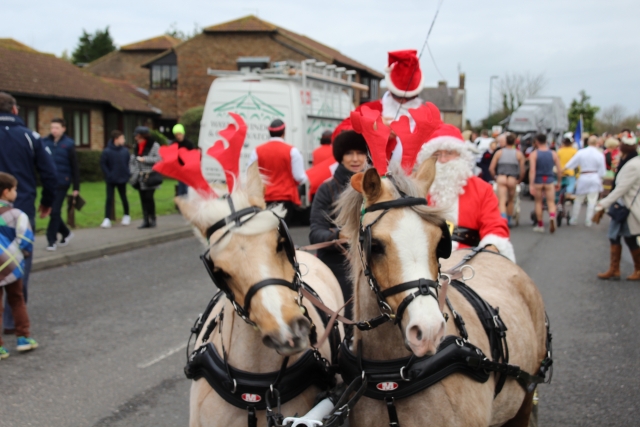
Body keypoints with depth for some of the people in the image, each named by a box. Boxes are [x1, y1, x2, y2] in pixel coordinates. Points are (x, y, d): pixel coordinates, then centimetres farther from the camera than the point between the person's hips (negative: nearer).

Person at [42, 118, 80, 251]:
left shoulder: (68, 144, -4)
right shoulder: (45, 142, 3)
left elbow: (74, 167, -2)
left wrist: (76, 187, -3)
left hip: (62, 183, -3)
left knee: (55, 211, -3)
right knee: (52, 211, 9)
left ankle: (52, 240, 7)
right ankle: (66, 233, 30)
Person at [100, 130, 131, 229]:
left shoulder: (125, 151, -4)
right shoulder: (107, 151, -12)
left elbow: (128, 163, 5)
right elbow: (103, 164, -8)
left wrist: (127, 174, -3)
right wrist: (108, 175, -13)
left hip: (122, 180, 2)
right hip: (111, 180, -2)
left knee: (123, 198, 14)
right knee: (109, 199, -2)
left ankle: (127, 216, 31)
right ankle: (107, 220, -1)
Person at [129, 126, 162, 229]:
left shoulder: (154, 145, -7)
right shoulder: (136, 147, 13)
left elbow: (158, 158, -14)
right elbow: (132, 160, 16)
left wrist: (145, 159, -16)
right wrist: (133, 171, 4)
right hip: (140, 177, 6)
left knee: (149, 197, -8)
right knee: (143, 199, 6)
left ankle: (152, 219, 4)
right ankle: (145, 220, 10)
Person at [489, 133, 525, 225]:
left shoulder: (499, 152, 10)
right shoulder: (519, 154, 8)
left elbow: (491, 168, 5)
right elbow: (522, 170, 5)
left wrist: (496, 177, 20)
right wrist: (519, 181, 21)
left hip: (501, 178, 0)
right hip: (513, 179, 0)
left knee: (502, 201, -7)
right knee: (511, 201, 18)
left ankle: (503, 218, -29)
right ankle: (508, 221, 27)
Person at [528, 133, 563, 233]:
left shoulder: (534, 154, -5)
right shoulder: (553, 154, 3)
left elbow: (532, 170, -14)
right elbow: (560, 170, 3)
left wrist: (531, 185, -16)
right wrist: (559, 183, 15)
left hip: (538, 181, -1)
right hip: (550, 181, 1)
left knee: (538, 202, 12)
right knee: (551, 202, 3)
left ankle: (540, 225, 17)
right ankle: (552, 218, -26)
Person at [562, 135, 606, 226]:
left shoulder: (581, 152, -4)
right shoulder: (600, 155, -5)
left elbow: (570, 164, 0)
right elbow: (602, 171, -1)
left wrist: (561, 171, 11)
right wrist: (600, 180, 12)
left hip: (583, 178, 1)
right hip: (595, 179, -1)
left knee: (578, 200, 11)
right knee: (592, 201, 5)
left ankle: (573, 220, 17)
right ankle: (588, 221, 6)